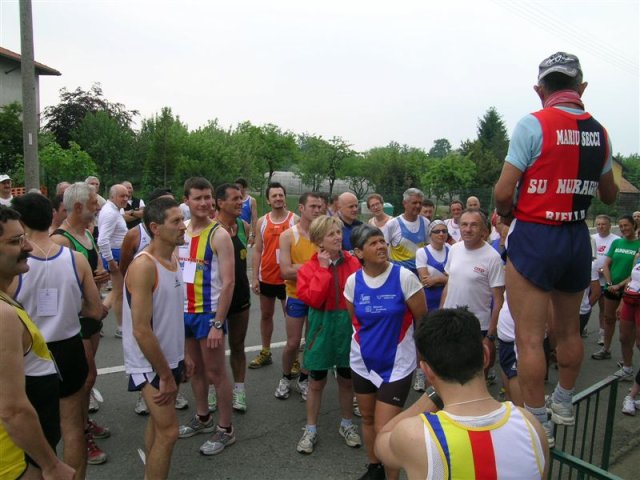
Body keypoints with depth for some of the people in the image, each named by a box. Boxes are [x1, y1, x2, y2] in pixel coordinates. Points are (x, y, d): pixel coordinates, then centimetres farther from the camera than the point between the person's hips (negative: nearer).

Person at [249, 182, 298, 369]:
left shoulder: (295, 220, -7)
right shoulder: (262, 222, 1)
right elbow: (257, 251, 3)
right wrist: (254, 277, -2)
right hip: (266, 278, 4)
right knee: (266, 315, 16)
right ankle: (265, 353, 32)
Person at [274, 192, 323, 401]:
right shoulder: (288, 236, -8)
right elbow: (286, 272, -15)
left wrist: (300, 267, -19)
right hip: (297, 296, -2)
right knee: (293, 343, 6)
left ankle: (303, 378, 33)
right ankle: (286, 377, 32)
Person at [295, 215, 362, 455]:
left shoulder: (352, 262, -4)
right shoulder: (309, 267, -9)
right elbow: (312, 298, -22)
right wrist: (323, 269, -21)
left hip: (347, 326, 2)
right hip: (321, 328, -1)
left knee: (346, 379, 16)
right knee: (317, 382, 11)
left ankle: (347, 424, 39)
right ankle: (311, 430, 29)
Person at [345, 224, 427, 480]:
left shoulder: (404, 277, -18)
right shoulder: (353, 281, -8)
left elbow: (423, 319, -7)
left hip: (397, 363, -4)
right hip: (362, 361, 4)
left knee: (385, 430, -4)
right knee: (367, 419, 20)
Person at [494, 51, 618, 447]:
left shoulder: (533, 125, -11)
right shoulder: (599, 131, 8)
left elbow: (503, 192, -15)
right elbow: (610, 195, 19)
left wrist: (506, 213, 7)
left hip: (534, 236, -6)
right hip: (578, 237, 7)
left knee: (530, 337, 1)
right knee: (569, 330, 21)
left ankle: (538, 423, 10)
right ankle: (564, 402, 38)